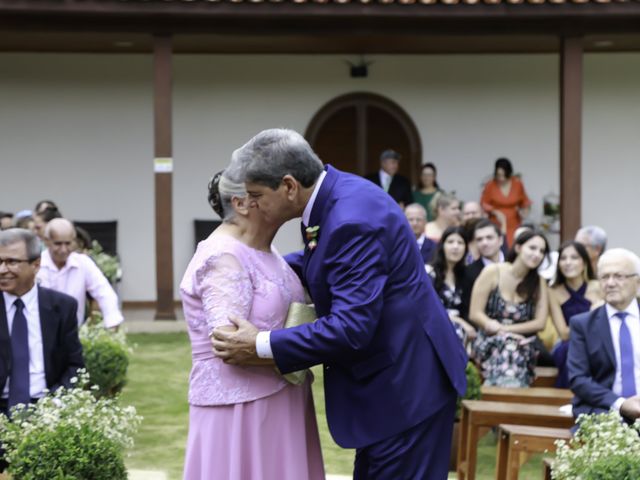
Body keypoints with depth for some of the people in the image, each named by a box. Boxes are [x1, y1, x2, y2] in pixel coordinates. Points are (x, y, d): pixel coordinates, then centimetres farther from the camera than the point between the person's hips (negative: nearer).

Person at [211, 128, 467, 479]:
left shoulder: (352, 220, -27)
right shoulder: (333, 195, 3)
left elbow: (351, 328, -30)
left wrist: (260, 346, -23)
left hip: (405, 382, -10)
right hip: (386, 377, 10)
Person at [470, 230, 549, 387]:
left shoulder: (538, 282, 8)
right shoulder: (492, 272, 0)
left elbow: (540, 322, 1)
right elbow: (475, 314, -2)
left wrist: (506, 329, -10)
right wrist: (497, 329, -18)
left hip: (522, 345, 1)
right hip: (490, 342, -1)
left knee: (514, 352, -35)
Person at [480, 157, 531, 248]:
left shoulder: (517, 184, -1)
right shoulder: (490, 185, -7)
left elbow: (524, 201, 16)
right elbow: (484, 204, 3)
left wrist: (524, 209, -4)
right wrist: (495, 212, -11)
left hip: (514, 226, 2)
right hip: (496, 225, -1)